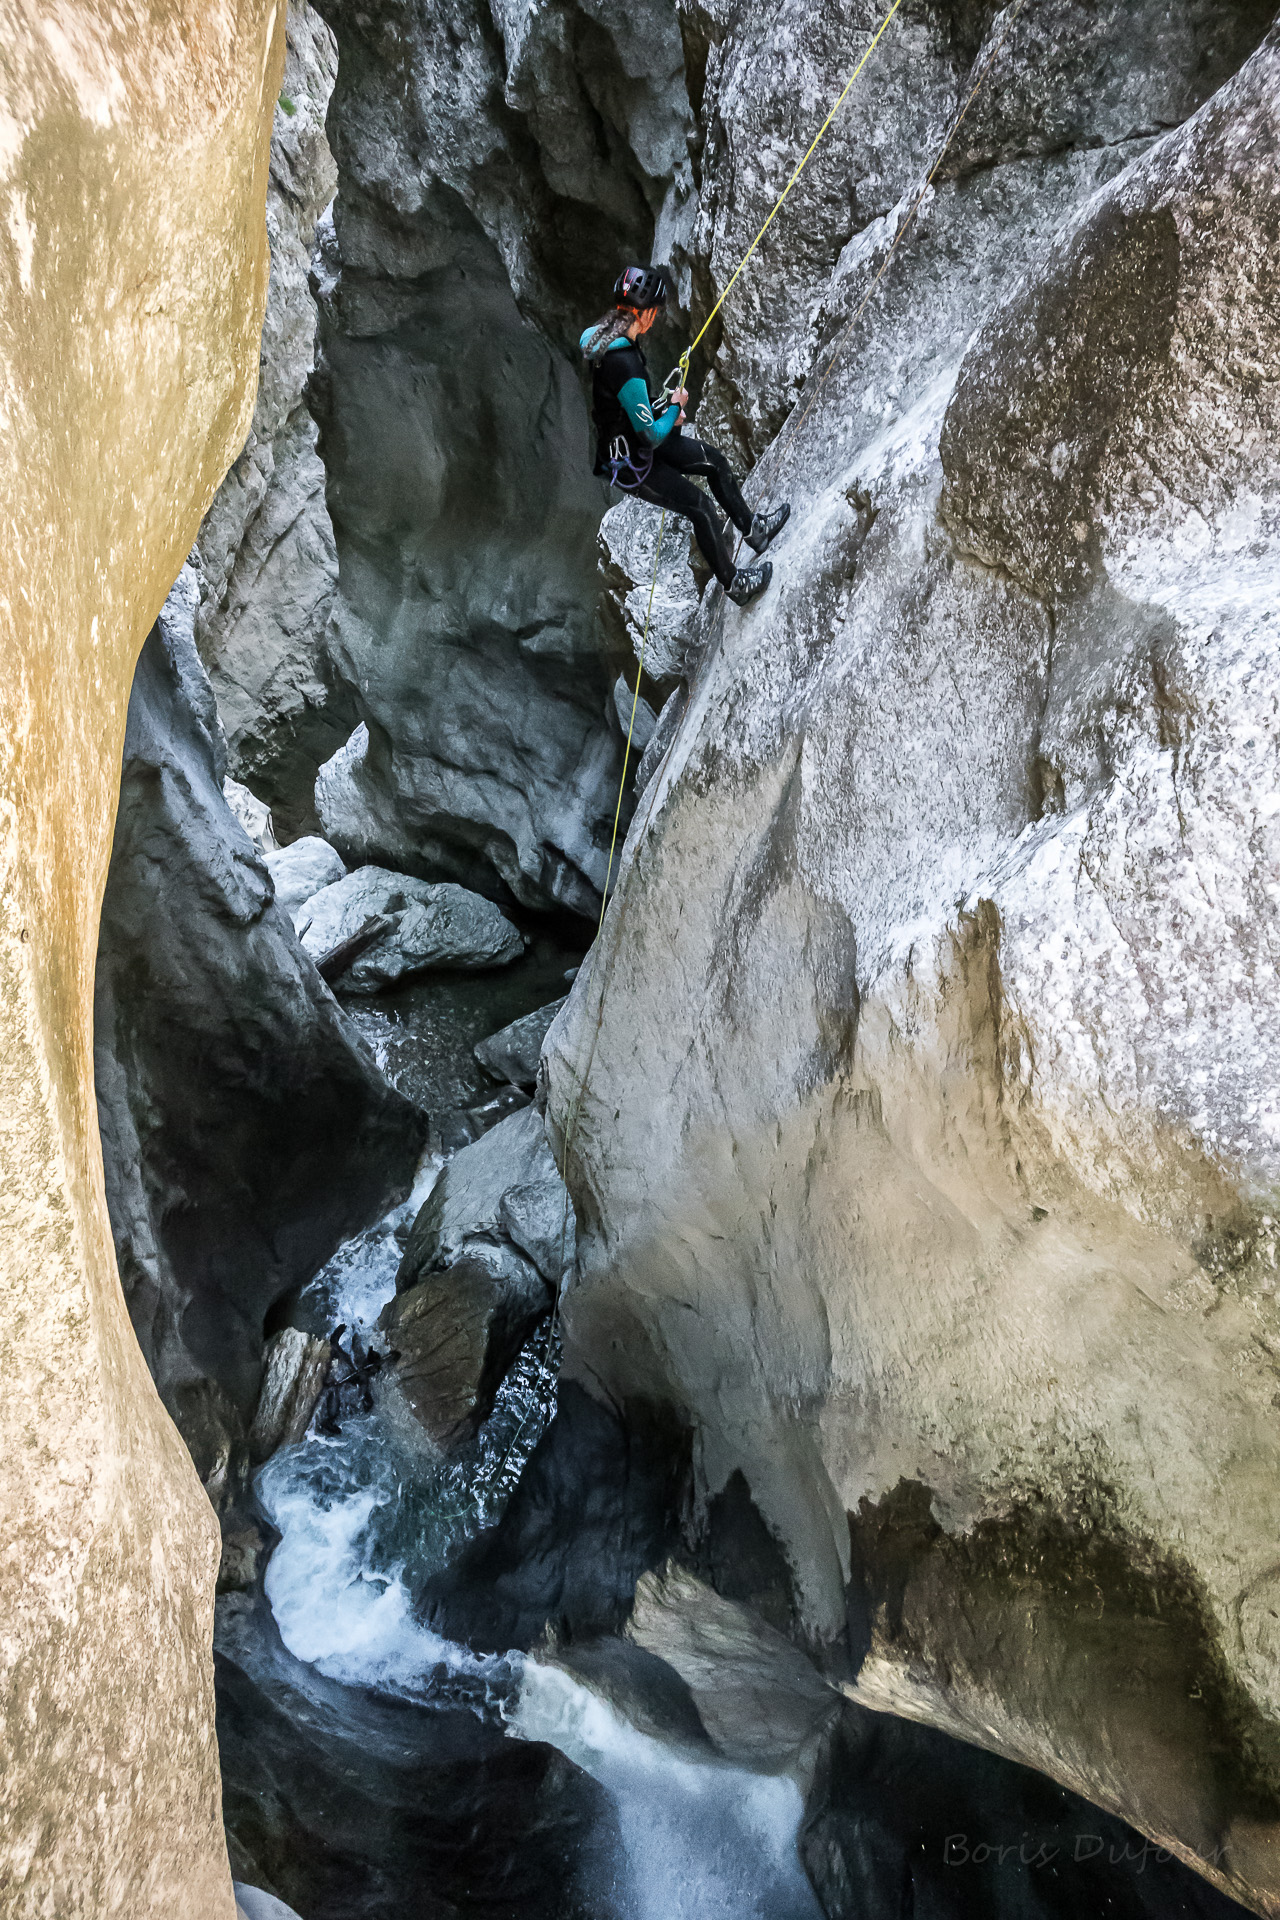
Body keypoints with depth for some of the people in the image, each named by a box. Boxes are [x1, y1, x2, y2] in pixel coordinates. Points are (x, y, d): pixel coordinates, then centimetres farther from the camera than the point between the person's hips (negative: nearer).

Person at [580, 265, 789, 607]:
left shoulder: (606, 336, -5)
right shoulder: (625, 365, -36)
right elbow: (650, 436, -28)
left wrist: (662, 410, 4)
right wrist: (675, 407, -10)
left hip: (634, 436, 9)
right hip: (627, 463, -9)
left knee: (715, 461, 15)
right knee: (699, 506, -1)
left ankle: (753, 529, 35)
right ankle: (733, 584, 17)